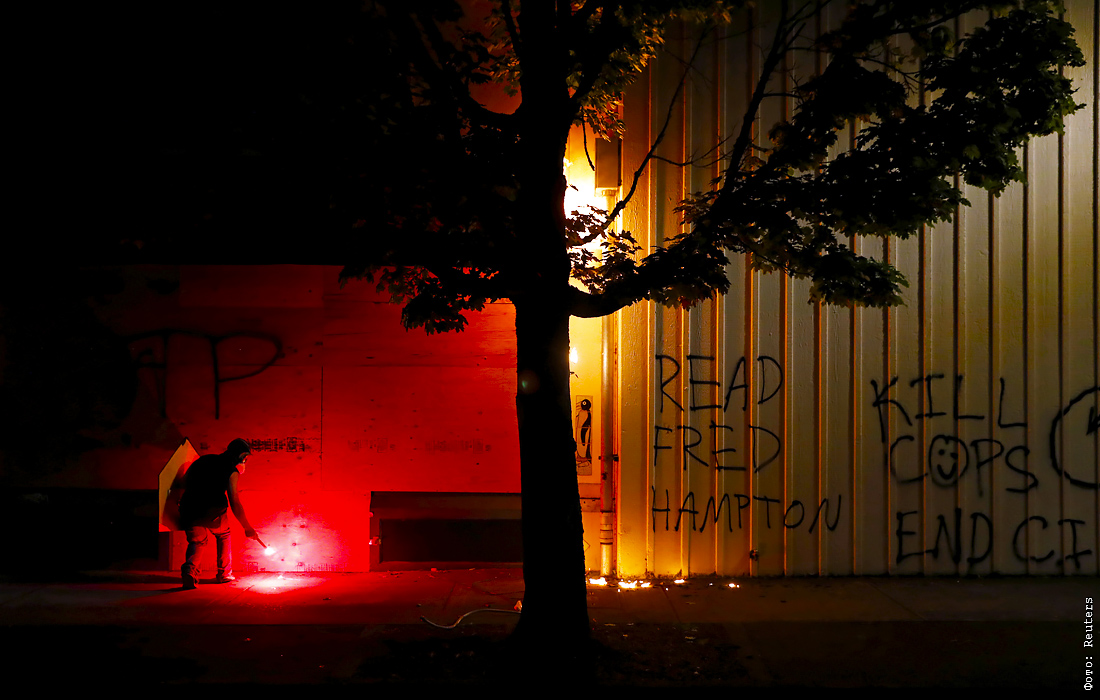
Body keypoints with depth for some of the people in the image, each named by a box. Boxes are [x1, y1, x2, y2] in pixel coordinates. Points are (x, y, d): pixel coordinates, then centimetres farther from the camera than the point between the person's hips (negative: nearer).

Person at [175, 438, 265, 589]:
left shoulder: (205, 459, 21)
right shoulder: (232, 472, 3)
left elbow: (184, 483, 22)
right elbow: (234, 503, -4)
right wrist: (248, 528, 1)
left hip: (189, 508, 4)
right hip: (213, 510, -4)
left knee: (197, 540, 19)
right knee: (224, 536, 24)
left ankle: (189, 568, -11)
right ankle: (224, 574, 24)